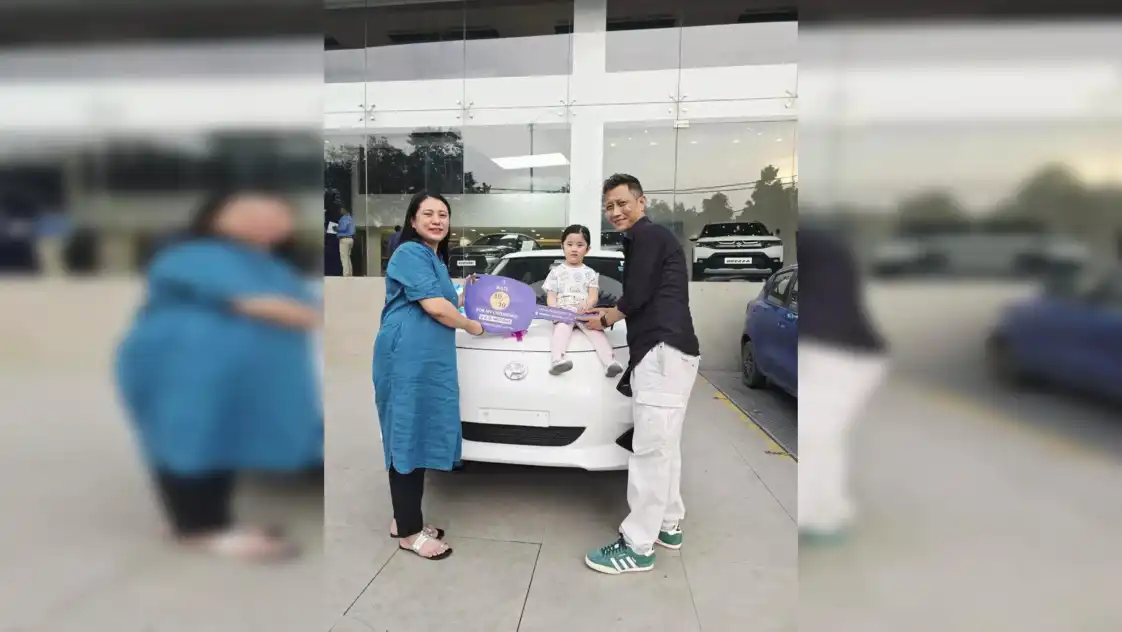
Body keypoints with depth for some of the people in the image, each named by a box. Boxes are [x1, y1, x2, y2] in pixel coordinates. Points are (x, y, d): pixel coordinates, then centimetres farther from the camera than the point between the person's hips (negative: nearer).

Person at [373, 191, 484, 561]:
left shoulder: (435, 258, 21)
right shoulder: (410, 253, -9)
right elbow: (434, 307, -18)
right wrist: (472, 326, -4)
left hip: (429, 360, 10)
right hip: (407, 359, -10)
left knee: (421, 435, 13)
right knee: (408, 438, -4)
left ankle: (406, 520, 25)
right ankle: (409, 532, 6)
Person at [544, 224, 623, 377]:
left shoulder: (590, 273, 19)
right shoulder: (556, 272, 17)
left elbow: (594, 296, 7)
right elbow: (551, 296, 10)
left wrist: (587, 304, -18)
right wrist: (555, 310, -13)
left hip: (585, 313, 1)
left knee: (597, 330, -28)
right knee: (562, 327, -35)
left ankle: (610, 362, -46)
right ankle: (559, 359, -60)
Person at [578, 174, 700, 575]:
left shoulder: (645, 236, -5)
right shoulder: (652, 238, 26)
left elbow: (637, 296, -11)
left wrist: (606, 320, 6)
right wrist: (609, 312, 23)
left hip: (662, 350, -11)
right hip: (670, 349, 11)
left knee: (650, 448, -8)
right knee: (664, 445, 16)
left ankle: (637, 547, -2)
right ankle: (668, 525, 27)